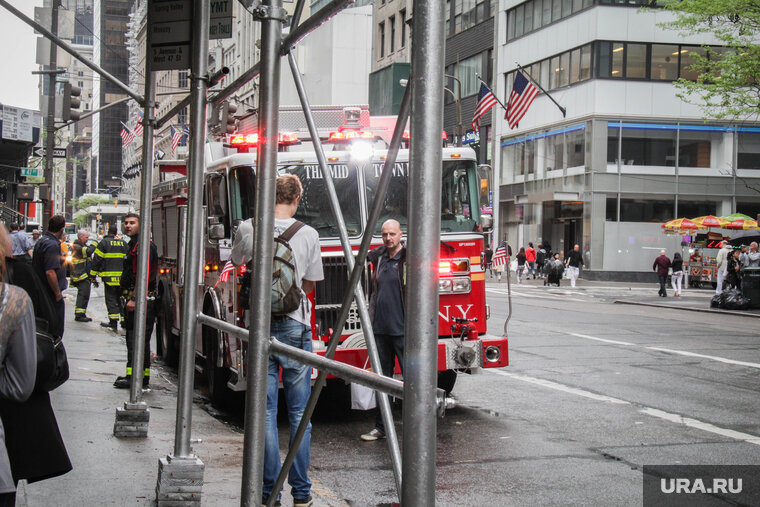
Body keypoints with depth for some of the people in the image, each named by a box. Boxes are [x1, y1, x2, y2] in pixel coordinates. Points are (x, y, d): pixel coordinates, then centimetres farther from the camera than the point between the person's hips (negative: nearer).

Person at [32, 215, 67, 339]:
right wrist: (58, 293, -18)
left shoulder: (41, 241, 12)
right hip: (52, 295, -10)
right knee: (55, 331, -4)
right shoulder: (52, 245, -20)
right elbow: (50, 272, -27)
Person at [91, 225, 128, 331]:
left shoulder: (104, 242, -3)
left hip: (109, 276, -4)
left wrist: (93, 274, 2)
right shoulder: (124, 243, 10)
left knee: (111, 299, -1)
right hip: (122, 277, 4)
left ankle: (113, 323, -5)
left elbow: (97, 259, -3)